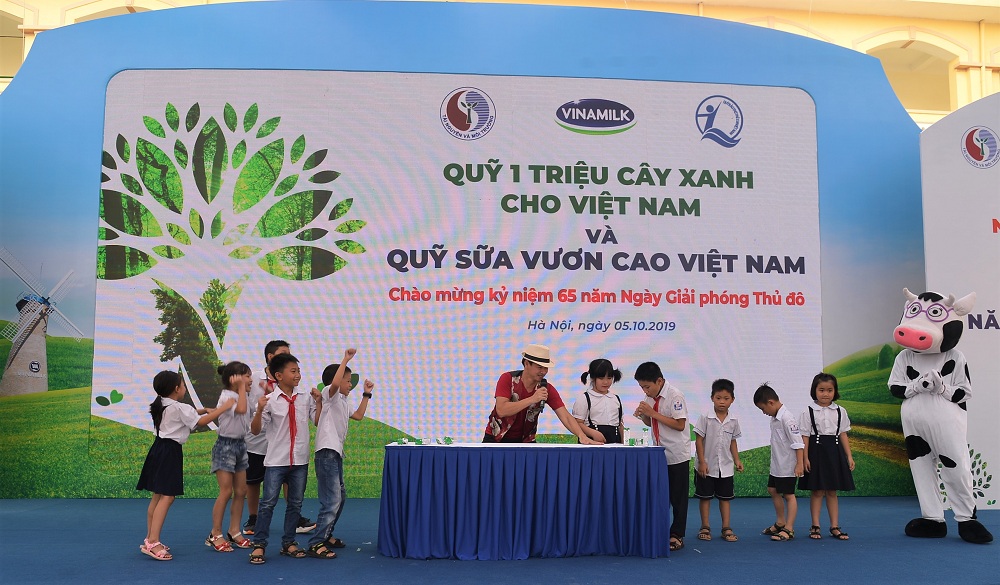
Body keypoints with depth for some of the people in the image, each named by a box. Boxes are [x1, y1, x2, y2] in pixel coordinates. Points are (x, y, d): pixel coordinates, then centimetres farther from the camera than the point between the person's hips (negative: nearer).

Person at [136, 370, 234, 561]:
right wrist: (222, 408, -7)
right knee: (167, 497, -10)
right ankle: (153, 542, -12)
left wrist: (202, 410, 15)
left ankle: (150, 539, 21)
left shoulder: (162, 406, 14)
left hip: (160, 449, 10)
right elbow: (201, 422, -13)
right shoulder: (179, 408, -13)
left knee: (158, 495, 14)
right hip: (170, 452, -10)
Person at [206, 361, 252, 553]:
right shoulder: (226, 396, -13)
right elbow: (240, 409, -33)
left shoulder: (241, 397, 12)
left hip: (241, 444, 8)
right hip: (226, 445, -8)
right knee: (226, 491, -7)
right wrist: (241, 387, -24)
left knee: (241, 491, 8)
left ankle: (234, 531, 18)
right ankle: (215, 534, 4)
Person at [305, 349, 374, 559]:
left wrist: (366, 394, 28)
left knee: (340, 496, 20)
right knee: (331, 500, -13)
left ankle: (326, 535, 31)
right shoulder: (329, 395, -5)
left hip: (337, 454, 11)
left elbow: (359, 416, 30)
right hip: (327, 452, -11)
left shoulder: (343, 402, 23)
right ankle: (315, 544, -10)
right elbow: (334, 383, -27)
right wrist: (346, 359, -24)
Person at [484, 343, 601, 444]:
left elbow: (565, 416, -17)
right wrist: (532, 399, -34)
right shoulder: (508, 379, -16)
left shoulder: (547, 389, -10)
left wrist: (582, 436, -33)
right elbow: (501, 410, -28)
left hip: (525, 441, 2)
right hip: (496, 438, -2)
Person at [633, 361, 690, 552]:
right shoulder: (649, 397, 4)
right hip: (659, 453, 7)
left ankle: (677, 535, 13)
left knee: (677, 496, 3)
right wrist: (643, 415, -9)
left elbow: (680, 424, -23)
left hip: (677, 454, -7)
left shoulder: (675, 395, -17)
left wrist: (653, 413, -24)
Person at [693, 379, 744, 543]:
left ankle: (726, 528, 17)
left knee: (725, 497, 9)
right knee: (705, 497, 6)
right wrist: (702, 462, -12)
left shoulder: (733, 421, 0)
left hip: (726, 467, 3)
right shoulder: (705, 418, -11)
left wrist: (737, 460, 3)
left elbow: (733, 442, 11)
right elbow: (699, 440, -9)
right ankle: (705, 527, 16)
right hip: (707, 467, -3)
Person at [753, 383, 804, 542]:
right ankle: (780, 523, 33)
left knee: (788, 495, -1)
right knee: (773, 490, 18)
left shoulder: (787, 418, -22)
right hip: (776, 464, 10)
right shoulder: (774, 418, 7)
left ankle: (789, 529, 8)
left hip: (787, 466, -10)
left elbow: (797, 442, -23)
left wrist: (799, 463, -23)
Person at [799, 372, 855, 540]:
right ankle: (815, 526, 11)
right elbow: (805, 436, -5)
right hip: (816, 452, -3)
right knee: (817, 491, 3)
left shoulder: (840, 411, 5)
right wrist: (805, 458, -10)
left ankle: (835, 526, 16)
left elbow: (843, 434, 8)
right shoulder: (809, 412, -4)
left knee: (832, 492, 9)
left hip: (834, 452, 3)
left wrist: (849, 456, 4)